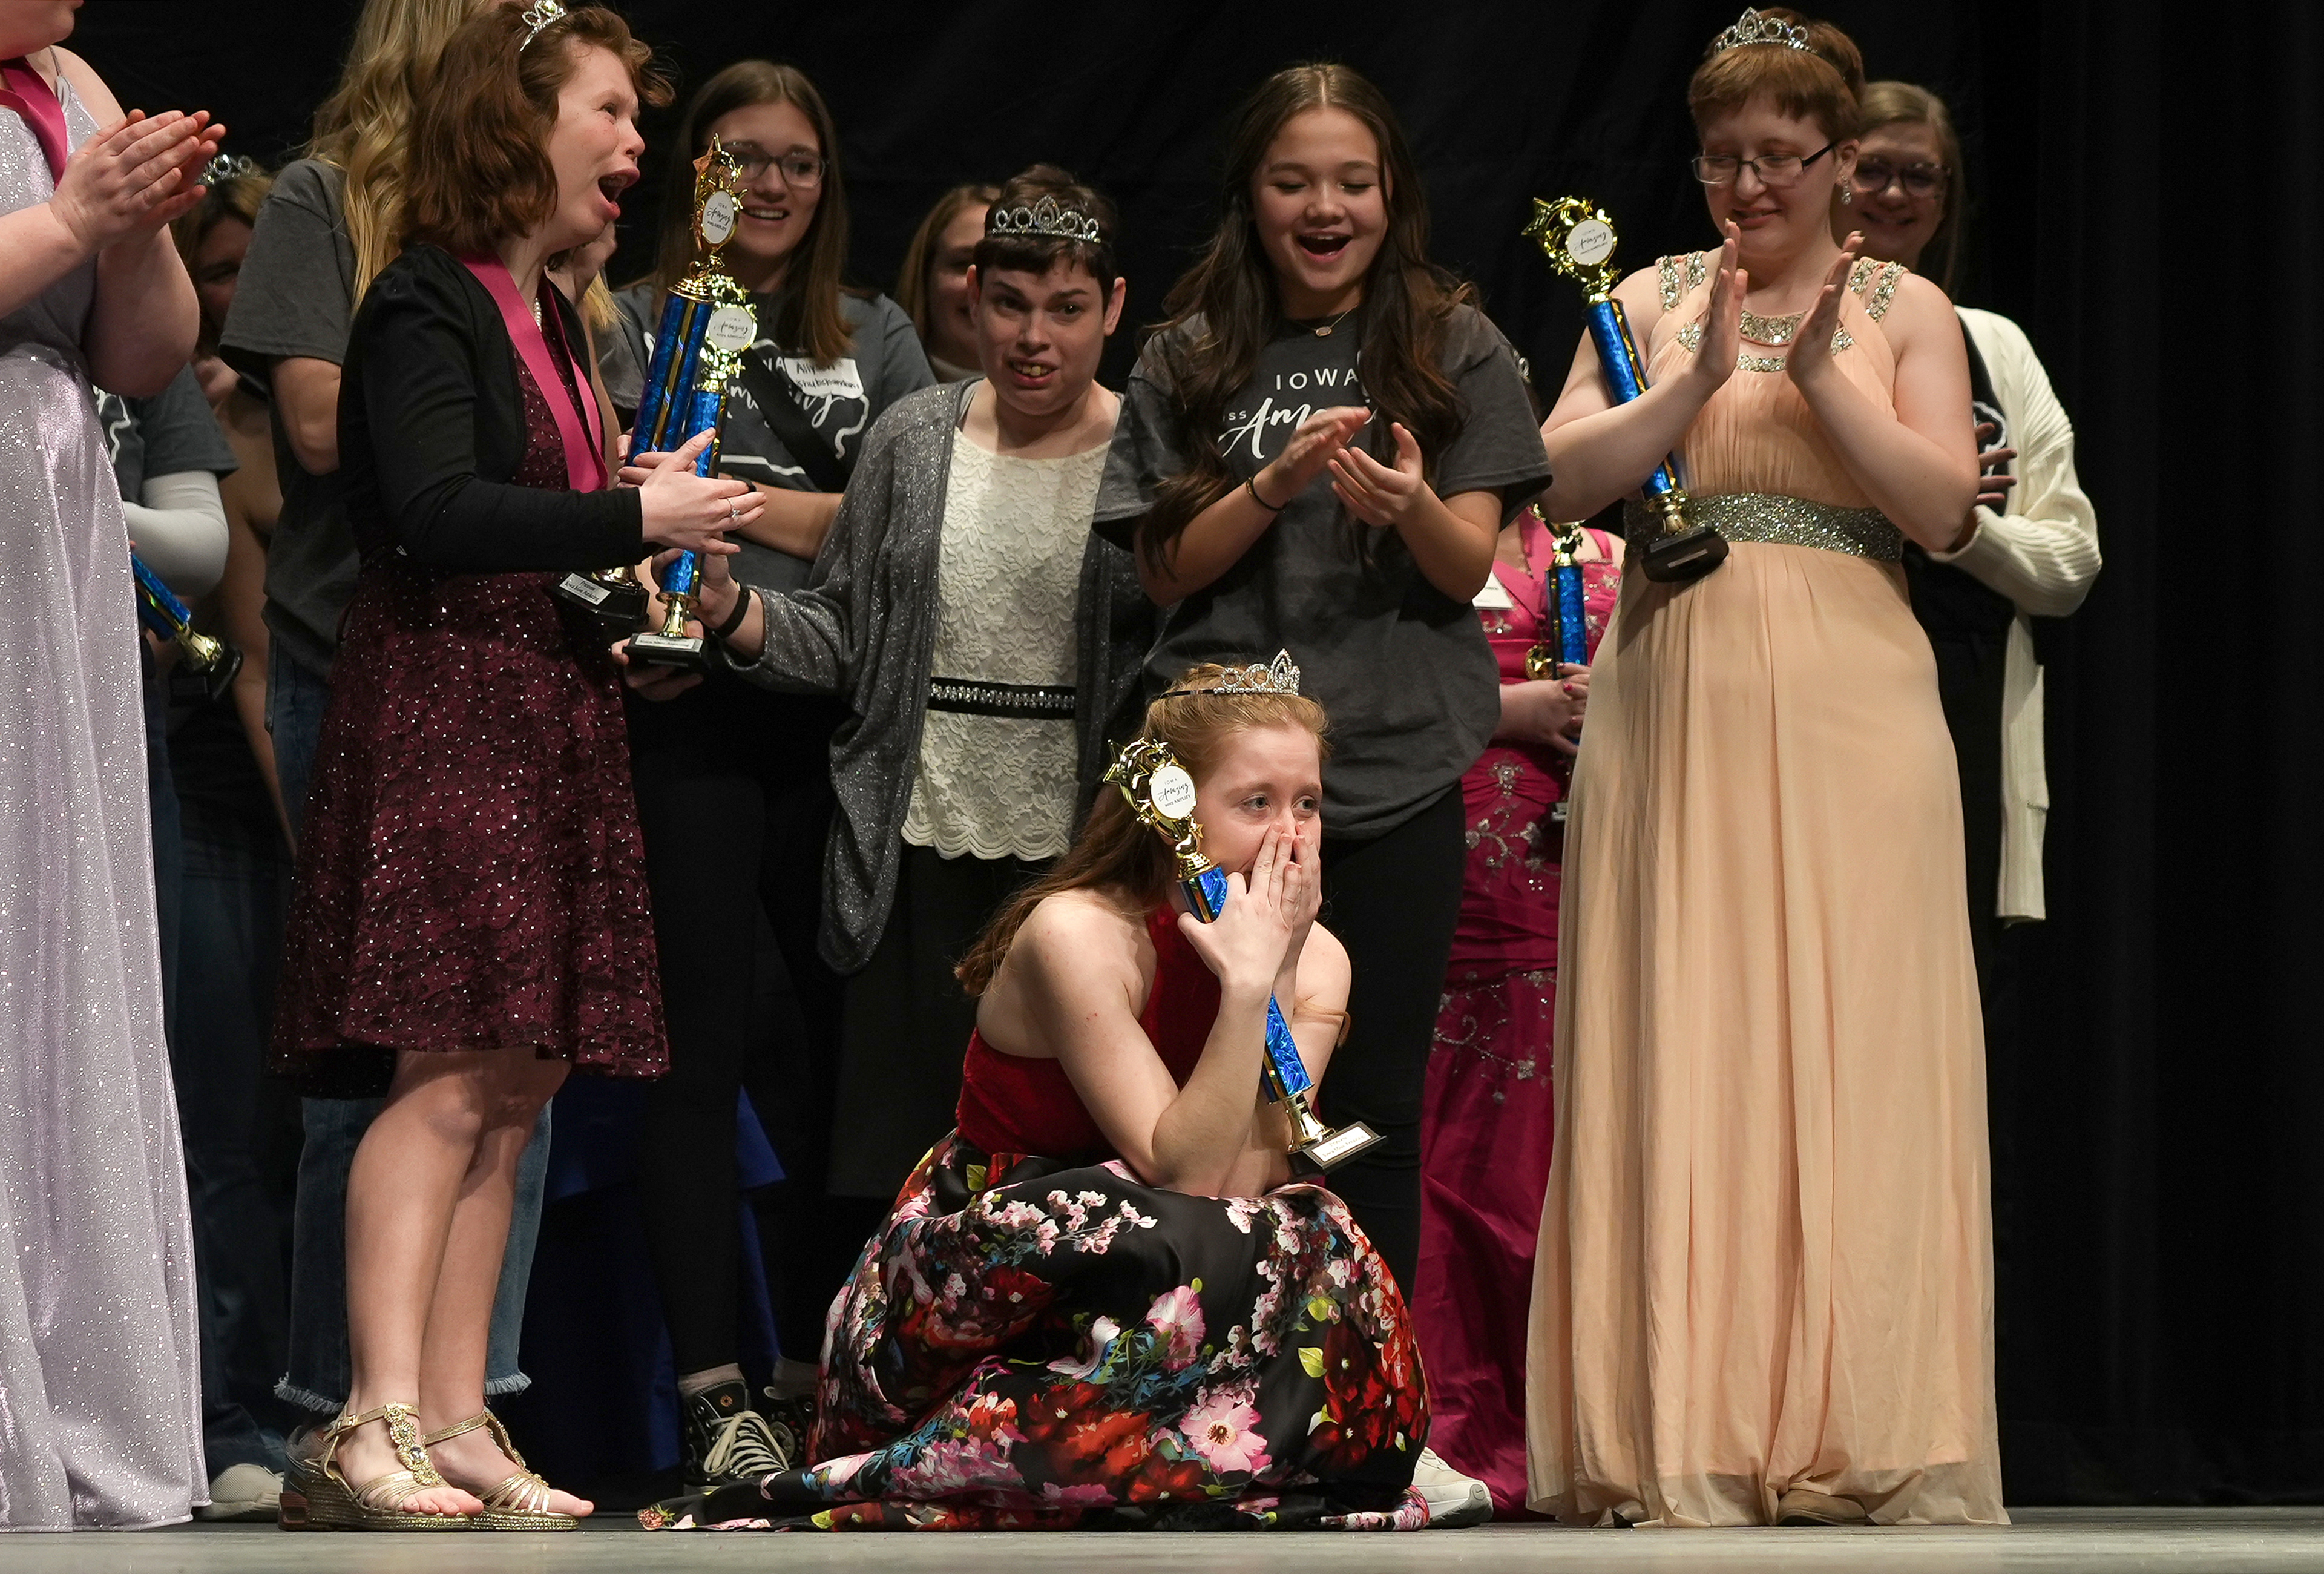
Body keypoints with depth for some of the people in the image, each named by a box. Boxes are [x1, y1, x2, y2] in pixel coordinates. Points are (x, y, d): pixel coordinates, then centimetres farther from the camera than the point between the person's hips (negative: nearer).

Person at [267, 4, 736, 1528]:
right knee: (449, 1074, -17)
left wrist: (647, 582, 10)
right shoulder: (425, 307, -8)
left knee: (517, 1091, 4)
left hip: (552, 722, 9)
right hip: (442, 716, -9)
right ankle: (380, 1424, -20)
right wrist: (632, 519, -18)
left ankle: (456, 1424, 4)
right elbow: (437, 514, -20)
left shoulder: (554, 320, 20)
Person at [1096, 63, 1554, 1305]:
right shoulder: (1191, 361, 8)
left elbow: (1469, 568, 0)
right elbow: (1166, 571, 3)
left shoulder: (1456, 352, 6)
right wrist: (1276, 483, -14)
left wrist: (1409, 507, -23)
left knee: (1373, 1114, 3)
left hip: (1397, 774, -1)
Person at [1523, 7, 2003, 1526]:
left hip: (1847, 706, -1)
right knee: (1674, 1041, -3)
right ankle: (1687, 1422, -2)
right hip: (1676, 699, 1)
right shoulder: (1653, 300, 13)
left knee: (1853, 1041, -6)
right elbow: (1568, 478, 1)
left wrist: (1820, 376, -11)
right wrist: (1700, 379, -11)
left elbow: (1942, 509, -2)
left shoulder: (1906, 310, 10)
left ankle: (1856, 1427, -3)